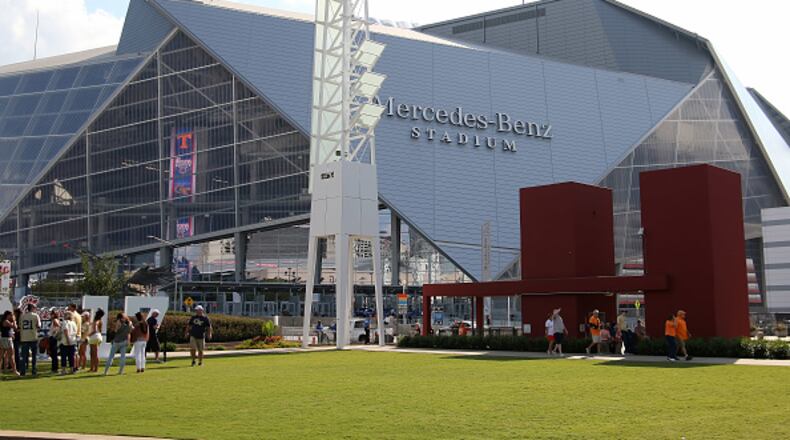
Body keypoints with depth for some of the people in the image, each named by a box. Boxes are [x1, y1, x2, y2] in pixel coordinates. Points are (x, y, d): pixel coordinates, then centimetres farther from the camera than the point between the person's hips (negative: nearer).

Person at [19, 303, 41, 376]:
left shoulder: (22, 316, 7)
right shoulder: (35, 315, -3)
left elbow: (20, 327, 9)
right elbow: (39, 326, -6)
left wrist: (20, 338, 17)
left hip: (24, 338, 3)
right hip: (33, 338, -3)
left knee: (24, 356, 6)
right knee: (34, 355, 7)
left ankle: (23, 371, 2)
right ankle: (34, 370, 6)